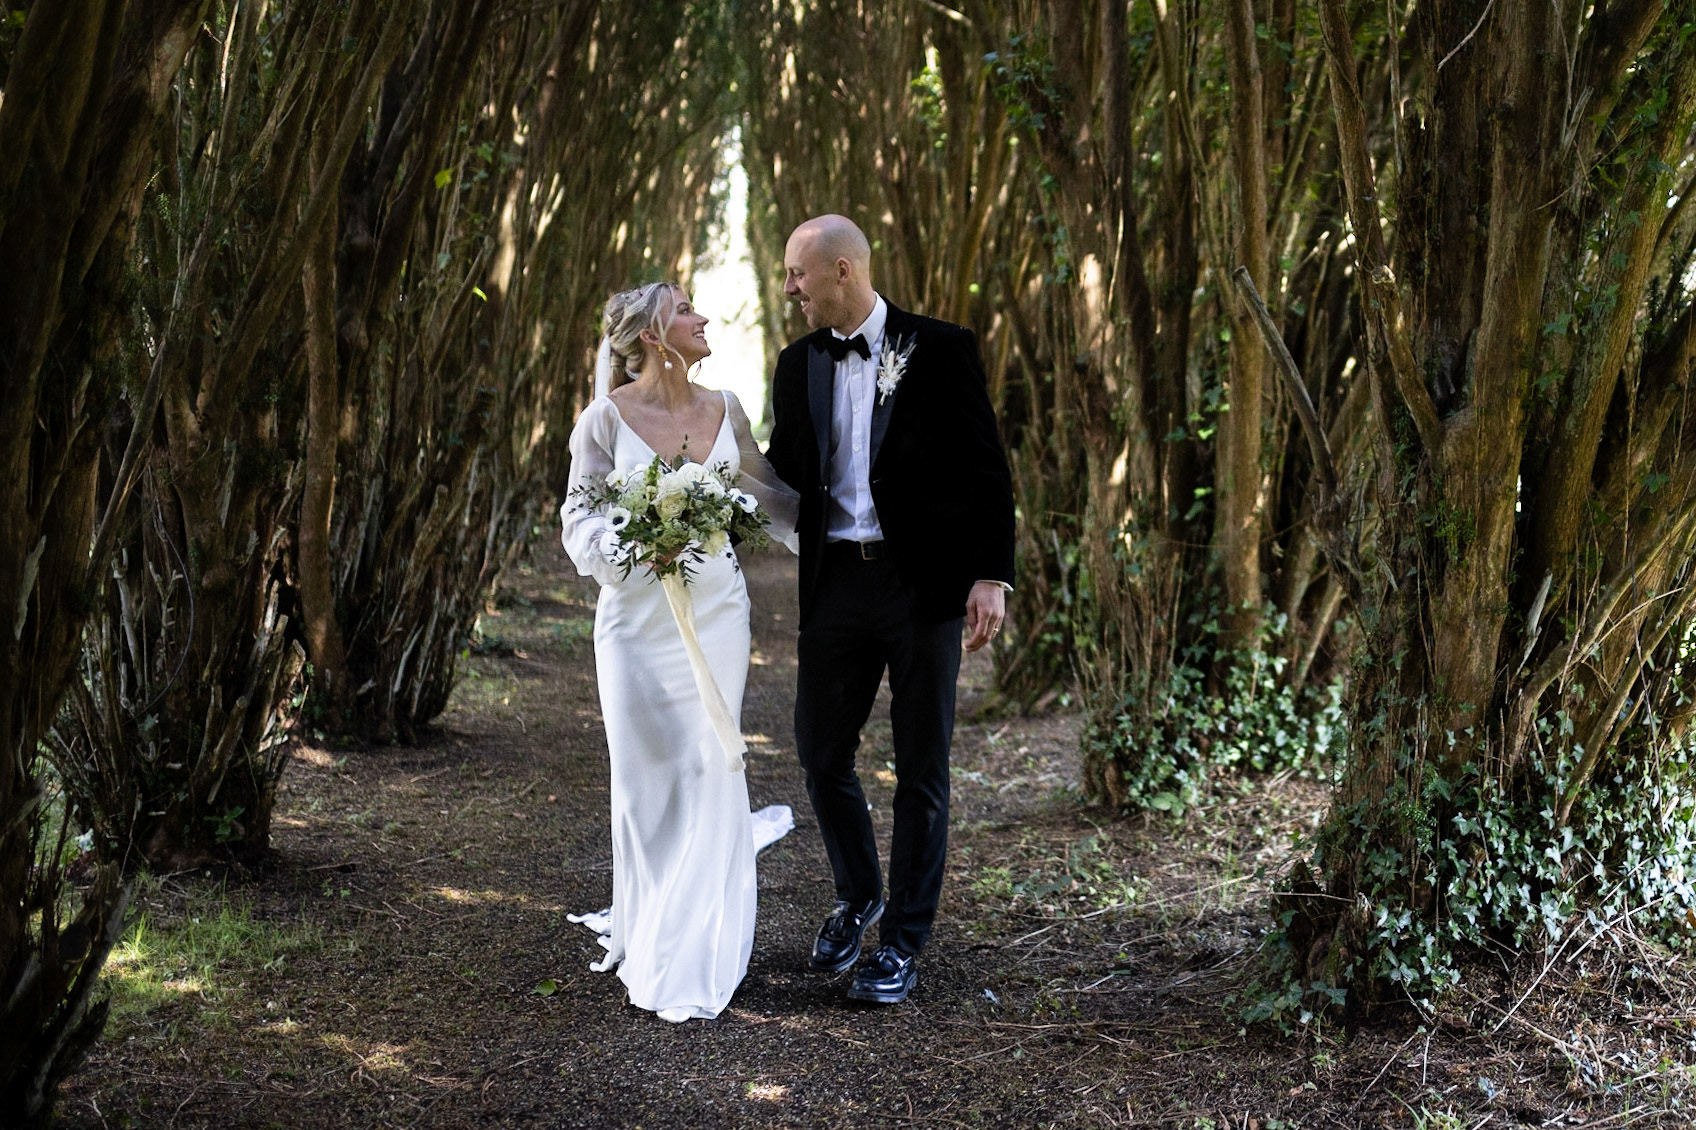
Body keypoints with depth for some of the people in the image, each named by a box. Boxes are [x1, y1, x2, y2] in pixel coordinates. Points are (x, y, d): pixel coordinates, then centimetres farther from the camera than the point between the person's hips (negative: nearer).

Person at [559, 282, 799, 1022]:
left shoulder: (724, 411, 5)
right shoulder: (608, 417, -4)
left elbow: (768, 495, 18)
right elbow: (579, 517, -1)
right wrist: (627, 544, -21)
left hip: (713, 612, 2)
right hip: (636, 618, -2)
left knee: (707, 773, -1)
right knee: (644, 777, 5)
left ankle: (692, 957, 8)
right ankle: (647, 935, 20)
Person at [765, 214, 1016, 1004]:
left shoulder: (940, 351, -6)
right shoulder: (798, 366, 8)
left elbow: (987, 471, -6)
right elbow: (781, 472, 14)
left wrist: (991, 576, -13)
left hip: (925, 583, -4)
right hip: (837, 583, 4)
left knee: (921, 768, 5)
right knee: (821, 751, 9)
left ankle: (904, 939, 18)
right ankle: (857, 898, 34)